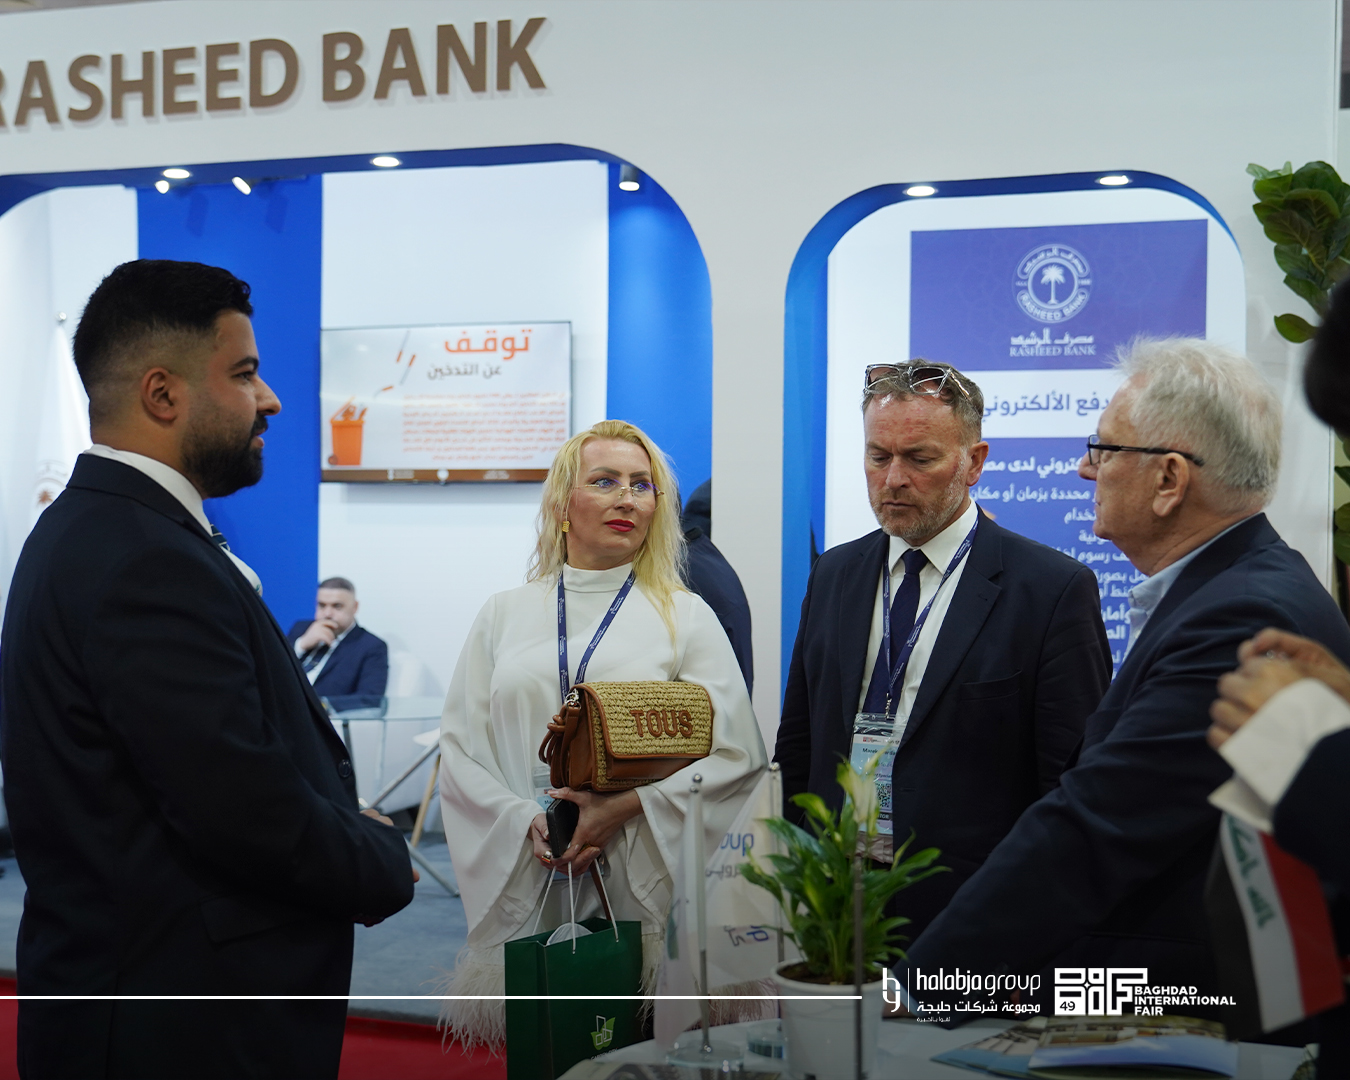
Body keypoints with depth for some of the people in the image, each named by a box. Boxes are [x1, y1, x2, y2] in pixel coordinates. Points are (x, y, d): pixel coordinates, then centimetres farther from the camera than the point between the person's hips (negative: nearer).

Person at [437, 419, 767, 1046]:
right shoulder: (504, 615, 11)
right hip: (522, 885, 1)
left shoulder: (685, 617, 6)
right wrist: (527, 821, -10)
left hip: (641, 882, -1)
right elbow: (459, 746, 7)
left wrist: (623, 807, -14)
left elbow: (736, 753, -2)